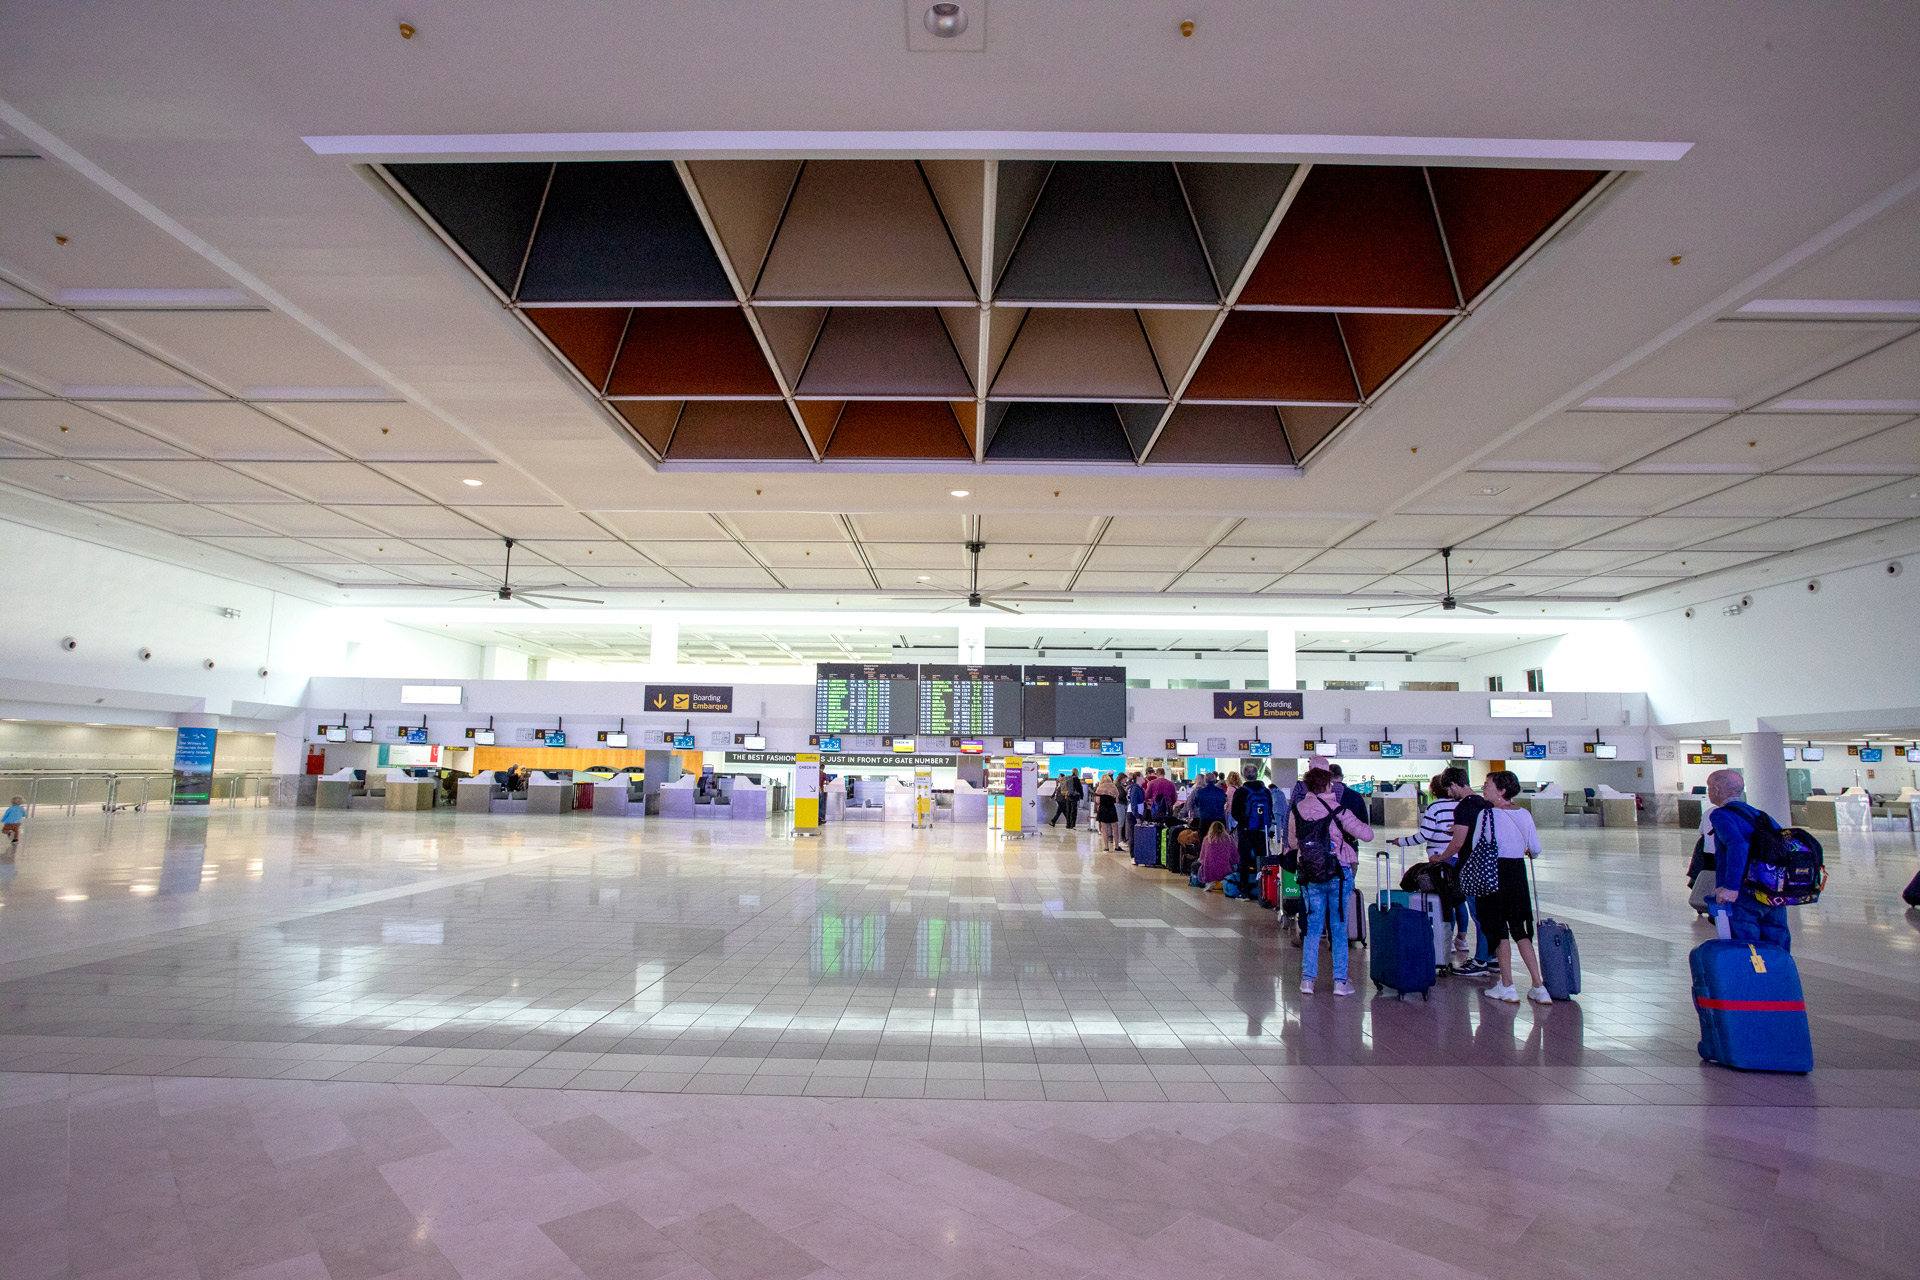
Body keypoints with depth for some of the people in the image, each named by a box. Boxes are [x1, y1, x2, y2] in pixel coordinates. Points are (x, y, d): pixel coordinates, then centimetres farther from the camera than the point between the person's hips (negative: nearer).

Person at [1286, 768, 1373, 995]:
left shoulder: (1296, 811, 1)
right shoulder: (1336, 810, -12)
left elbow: (1292, 843, 12)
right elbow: (1367, 834, -13)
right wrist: (1363, 826, 9)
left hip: (1309, 876, 3)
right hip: (1338, 874, -3)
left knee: (1313, 927, 11)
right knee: (1339, 928, 8)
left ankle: (1307, 979, 10)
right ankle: (1340, 981, 12)